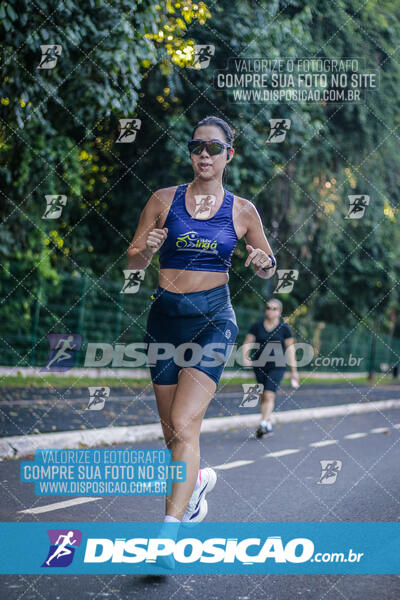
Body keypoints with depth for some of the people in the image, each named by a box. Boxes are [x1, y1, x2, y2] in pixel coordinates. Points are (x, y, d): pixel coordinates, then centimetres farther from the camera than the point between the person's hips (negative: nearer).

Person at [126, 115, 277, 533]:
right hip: (165, 316, 3)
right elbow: (133, 261, 8)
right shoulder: (164, 200, 4)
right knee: (172, 433, 12)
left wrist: (264, 263, -10)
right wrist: (148, 249, -14)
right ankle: (197, 479, 45)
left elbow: (268, 268, 14)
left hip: (214, 318, -3)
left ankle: (172, 527, -18)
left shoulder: (242, 211, 2)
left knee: (184, 424, -18)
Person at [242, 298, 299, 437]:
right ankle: (268, 424, 22)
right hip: (260, 366, 3)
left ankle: (263, 424, -21)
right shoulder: (257, 326, 4)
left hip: (277, 367, -3)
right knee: (263, 396, 10)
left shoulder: (284, 328, 0)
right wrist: (245, 356, -18)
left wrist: (294, 371, 1)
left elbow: (290, 349, 2)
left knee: (269, 395, -16)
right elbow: (247, 343, 2)